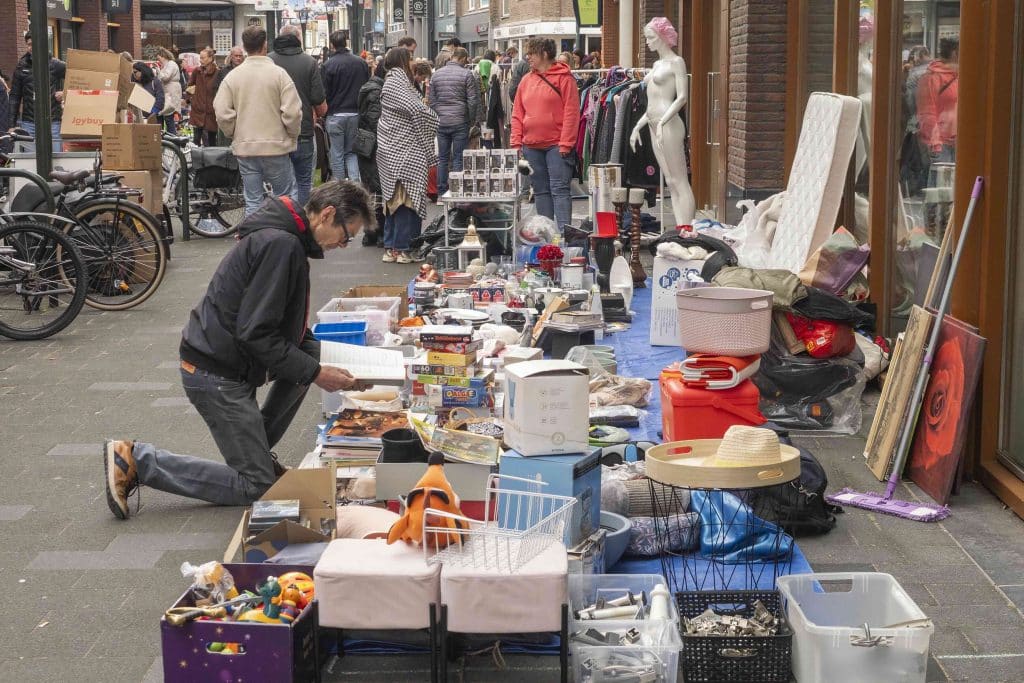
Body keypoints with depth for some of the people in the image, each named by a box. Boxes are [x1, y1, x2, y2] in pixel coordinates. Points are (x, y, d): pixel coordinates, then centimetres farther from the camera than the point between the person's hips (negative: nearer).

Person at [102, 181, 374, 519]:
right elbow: (256, 333, -24)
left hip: (224, 360, 10)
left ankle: (258, 449, 16)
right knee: (255, 487, -2)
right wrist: (315, 373, -17)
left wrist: (322, 361, 6)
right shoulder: (280, 245, -21)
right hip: (216, 374, -10)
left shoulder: (286, 238, 11)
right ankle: (136, 460, -3)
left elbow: (288, 325, 20)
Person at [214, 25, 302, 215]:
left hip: (244, 148, 3)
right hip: (276, 146, -3)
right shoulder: (278, 73, -8)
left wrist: (234, 134, 12)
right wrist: (293, 135, 5)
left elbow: (222, 113, -4)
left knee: (253, 202, 8)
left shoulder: (232, 76, 0)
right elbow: (292, 112, -12)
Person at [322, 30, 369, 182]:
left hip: (335, 114, -3)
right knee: (351, 152, 13)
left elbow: (325, 92, -8)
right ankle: (355, 181, -4)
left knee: (337, 154, 5)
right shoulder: (360, 63, 1)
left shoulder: (329, 65, -10)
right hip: (355, 114, 3)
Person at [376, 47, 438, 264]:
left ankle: (391, 248, 14)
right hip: (403, 153, -10)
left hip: (392, 152, 10)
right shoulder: (396, 82, -13)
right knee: (407, 198, -8)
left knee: (394, 199, 11)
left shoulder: (393, 81, 18)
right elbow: (417, 110, -21)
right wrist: (434, 118, -4)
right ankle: (402, 248, -7)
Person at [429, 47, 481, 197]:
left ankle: (441, 191, 12)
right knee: (458, 159, 0)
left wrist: (436, 117, 15)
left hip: (441, 123, 4)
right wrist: (473, 121, 2)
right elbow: (473, 101, -8)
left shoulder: (437, 74, 7)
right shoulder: (466, 74, -6)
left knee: (442, 158, 10)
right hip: (460, 123, -4)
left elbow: (432, 100, 8)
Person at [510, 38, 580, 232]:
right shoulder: (526, 80, 13)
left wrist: (565, 143, -15)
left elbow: (571, 112, -10)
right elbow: (517, 114, 14)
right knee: (540, 191, 10)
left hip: (556, 145, -6)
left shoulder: (564, 78, -5)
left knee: (559, 190, -9)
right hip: (531, 146, 6)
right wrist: (516, 142, 5)